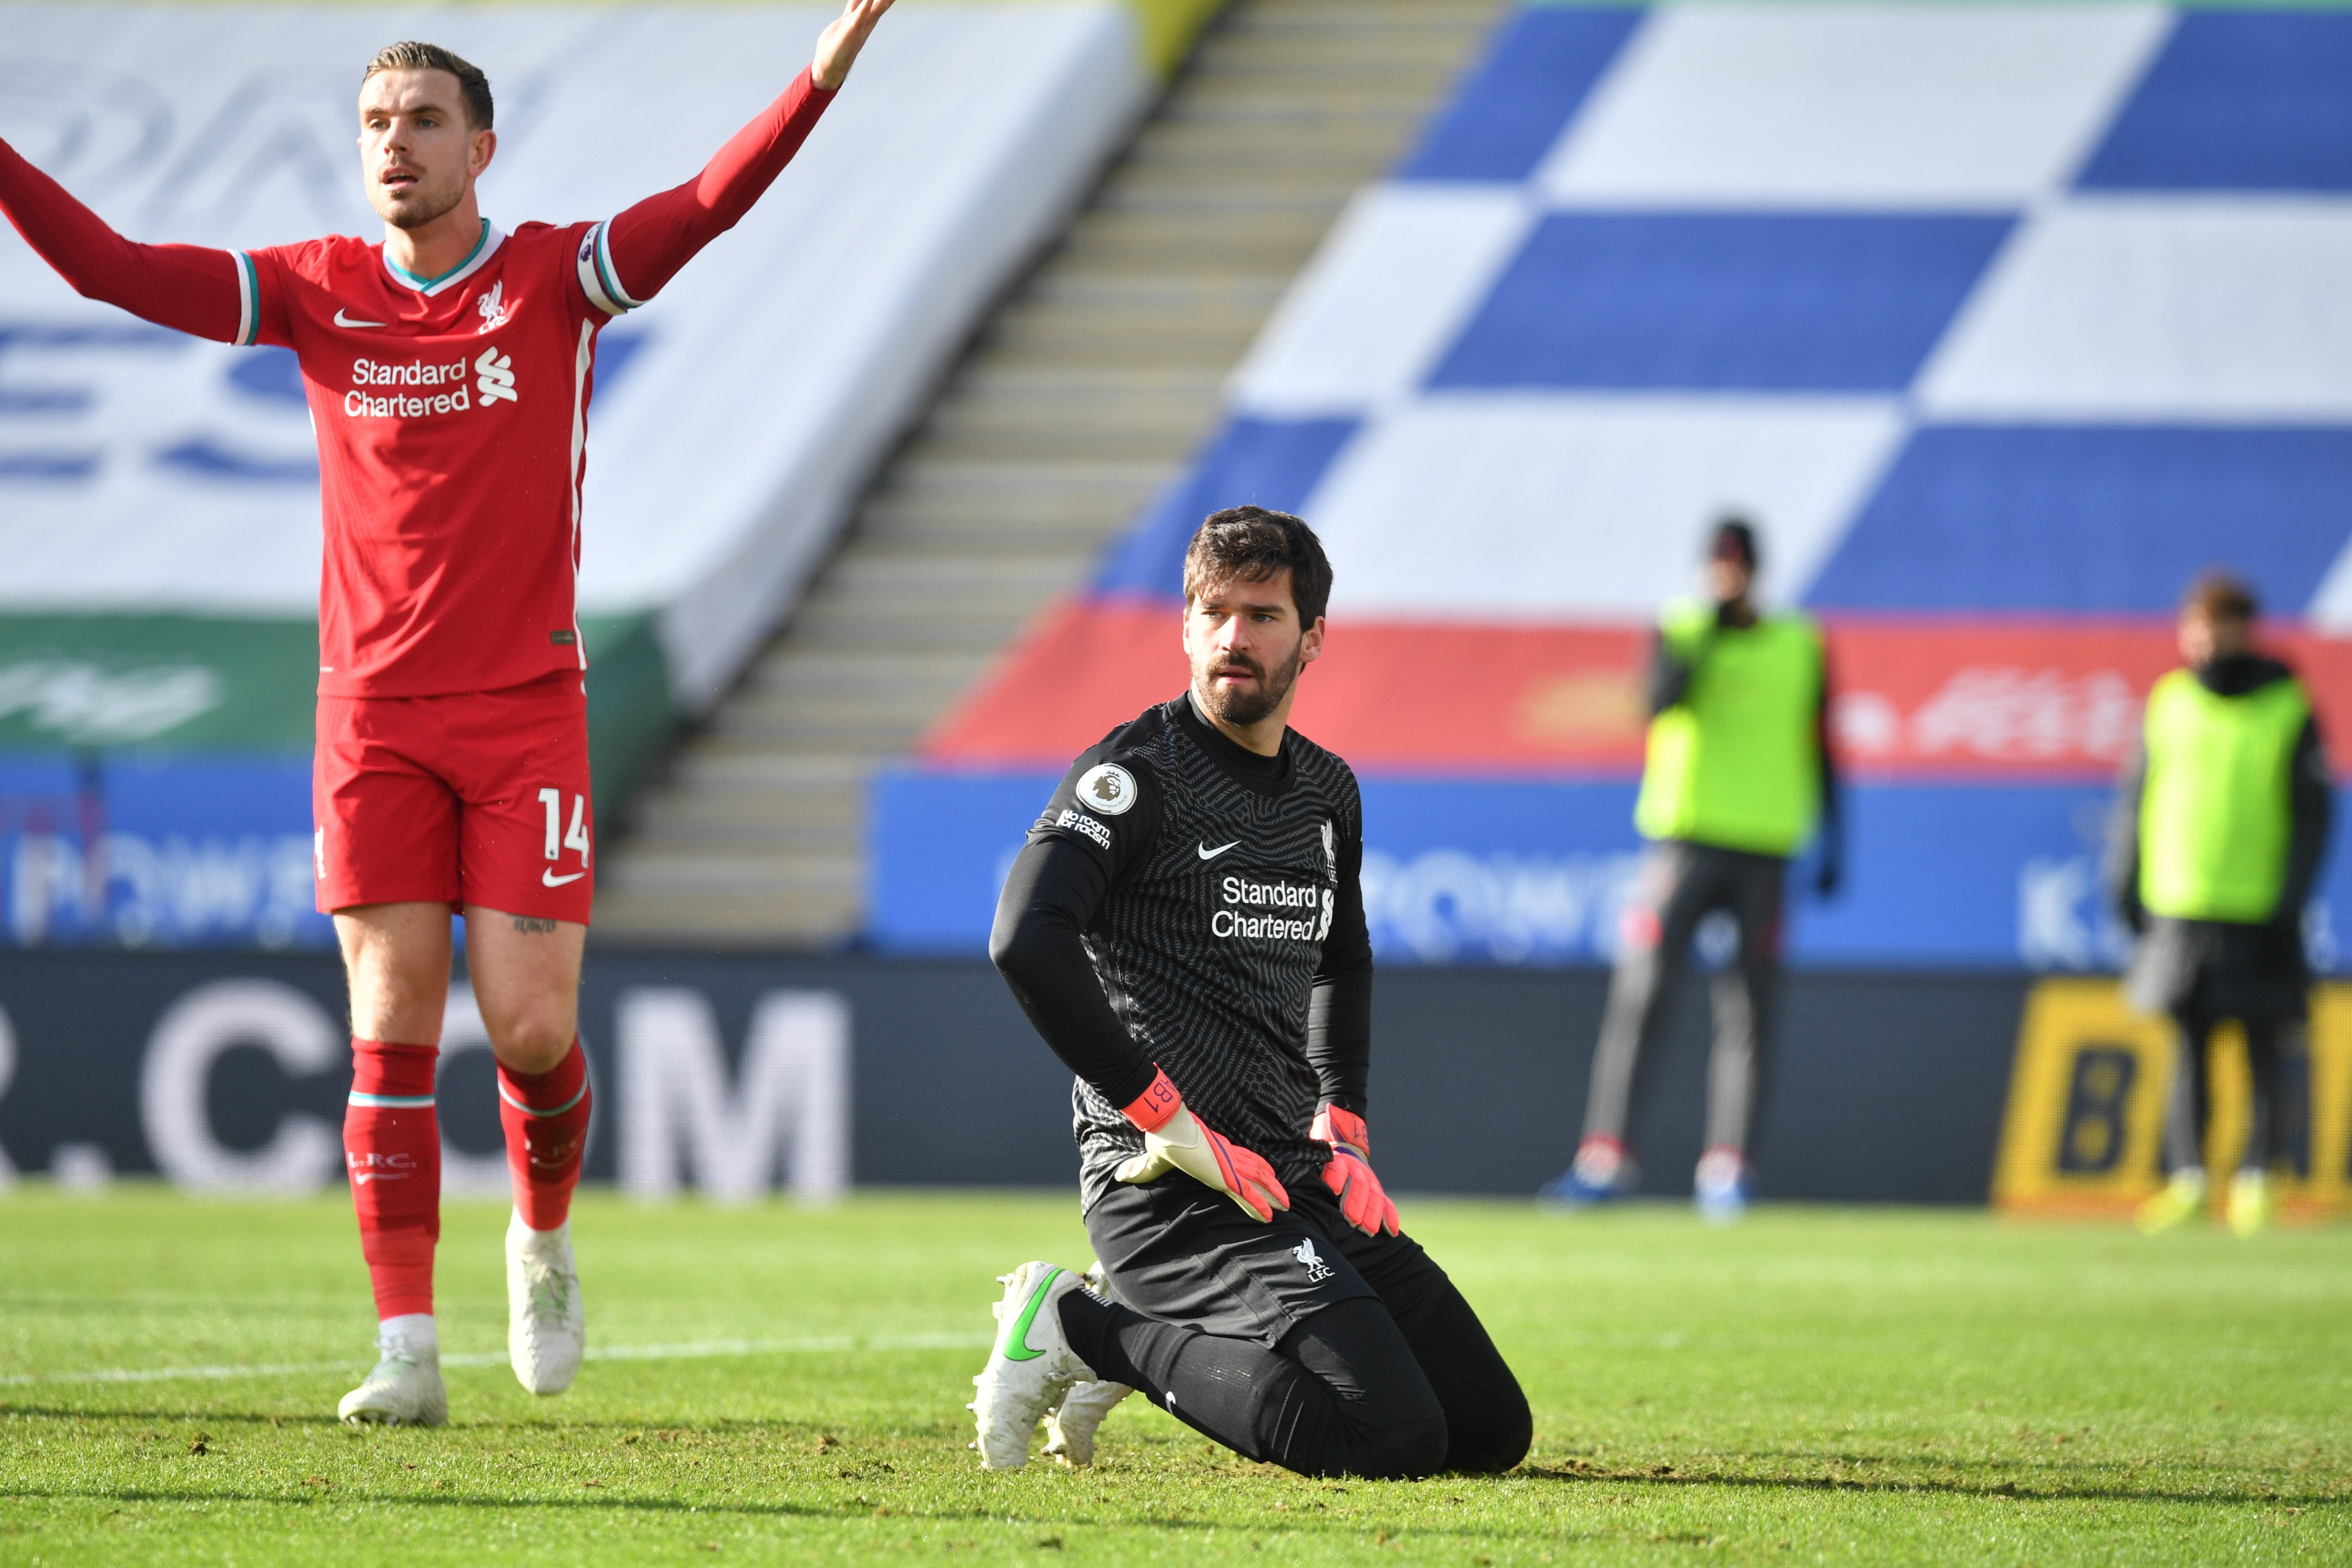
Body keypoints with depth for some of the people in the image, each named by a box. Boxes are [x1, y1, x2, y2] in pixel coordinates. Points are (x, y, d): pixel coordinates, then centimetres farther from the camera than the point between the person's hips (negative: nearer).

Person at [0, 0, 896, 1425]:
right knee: (392, 1025, -5)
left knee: (531, 1028, -5)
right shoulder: (315, 293, 5)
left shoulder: (556, 279, -1)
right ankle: (409, 1350, -2)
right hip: (374, 712, 1)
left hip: (527, 708, -1)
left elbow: (707, 208, -16)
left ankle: (545, 1236, 26)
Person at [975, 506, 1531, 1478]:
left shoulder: (1327, 793, 15)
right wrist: (1169, 1122, -22)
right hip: (1172, 1190, -8)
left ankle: (1134, 1337, 14)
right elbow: (1027, 941, -24)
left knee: (1493, 1430, 10)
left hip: (1301, 1180, 8)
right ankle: (1083, 1329, -7)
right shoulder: (1135, 775, -8)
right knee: (1396, 1437, -24)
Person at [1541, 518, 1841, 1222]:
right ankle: (1605, 1156, -8)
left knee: (1747, 1009, -2)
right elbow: (1660, 701, -13)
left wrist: (1831, 838, 7)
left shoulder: (1800, 645, 9)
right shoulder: (1678, 629, 5)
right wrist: (1710, 627, -17)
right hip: (1683, 839, -1)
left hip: (1764, 847, 1)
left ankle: (1726, 1166, 0)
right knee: (1639, 996, -8)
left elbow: (1819, 747, 12)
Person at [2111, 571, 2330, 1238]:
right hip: (2180, 908, 2)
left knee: (2267, 1051, 0)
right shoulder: (2168, 703, 6)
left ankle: (2257, 1177, -1)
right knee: (2188, 1046, 4)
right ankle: (2186, 1176, 3)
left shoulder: (2287, 709, 2)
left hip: (2259, 914, -2)